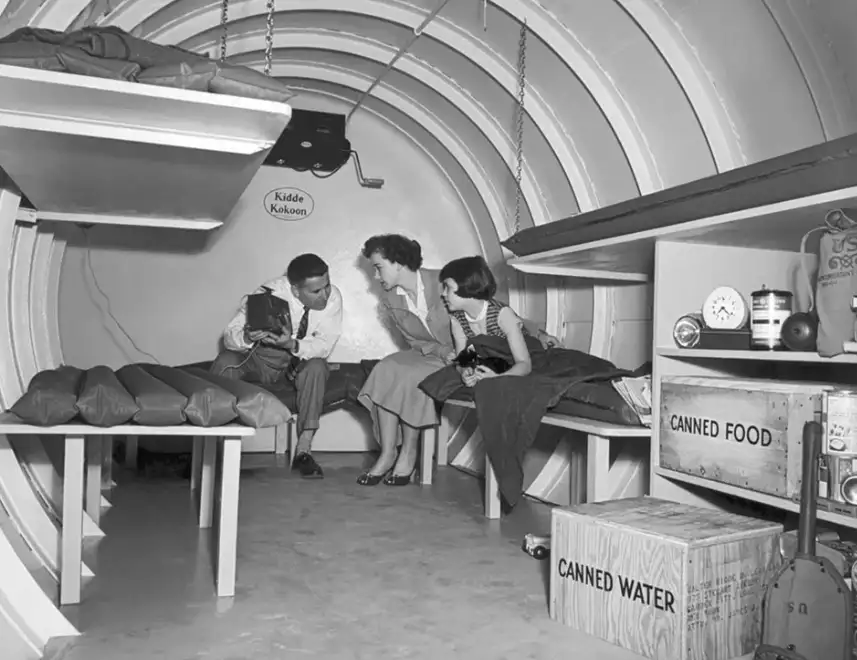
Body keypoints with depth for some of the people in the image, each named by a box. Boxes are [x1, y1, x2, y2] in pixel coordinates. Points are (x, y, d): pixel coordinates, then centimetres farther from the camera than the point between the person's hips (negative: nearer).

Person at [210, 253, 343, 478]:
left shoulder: (332, 297, -20)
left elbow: (324, 346, -22)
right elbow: (229, 335, -22)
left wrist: (292, 345, -42)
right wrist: (246, 337, -47)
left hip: (300, 362, 1)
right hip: (260, 358, -1)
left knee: (317, 367, -33)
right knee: (225, 362, -29)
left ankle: (303, 449, -24)